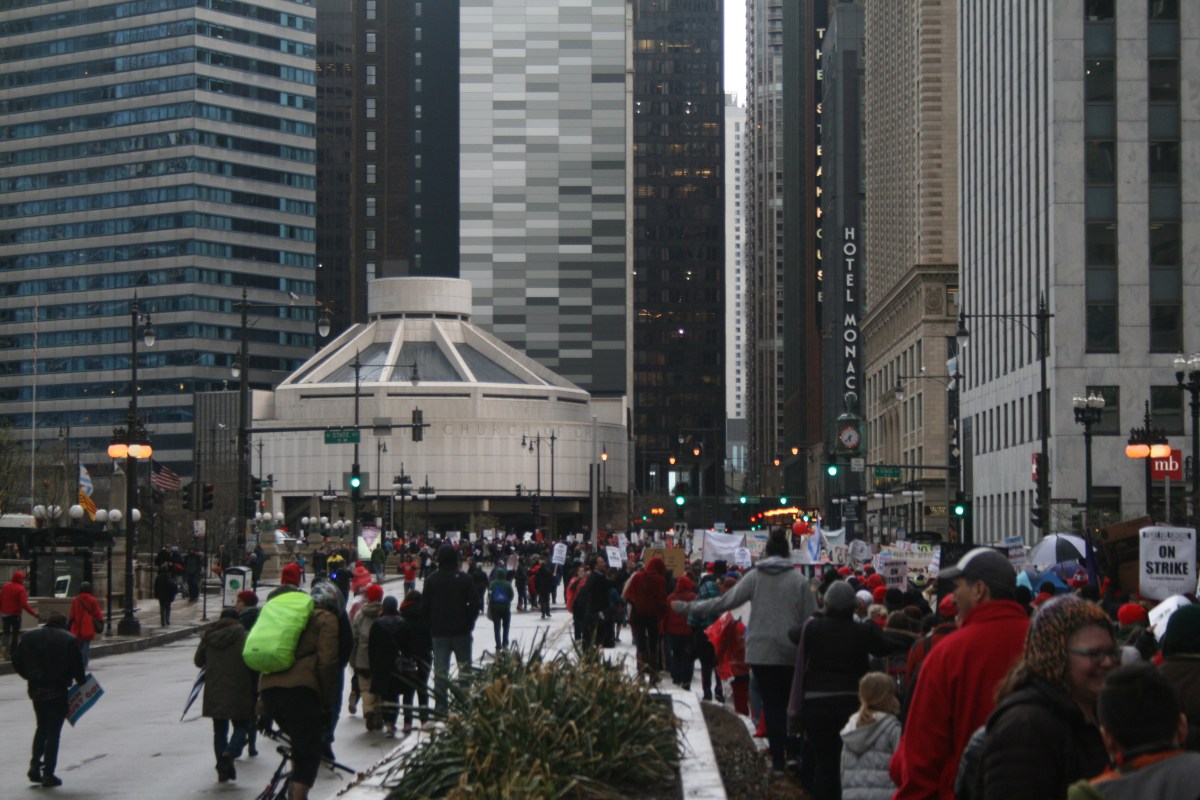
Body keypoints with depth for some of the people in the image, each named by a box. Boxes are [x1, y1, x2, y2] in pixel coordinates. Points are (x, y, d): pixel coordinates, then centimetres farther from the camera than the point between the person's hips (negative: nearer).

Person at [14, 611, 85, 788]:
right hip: (58, 690, -4)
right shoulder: (69, 640, -7)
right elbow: (77, 667, -10)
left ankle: (35, 764, 10)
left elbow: (17, 662, 5)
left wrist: (32, 677, 15)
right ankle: (48, 773, 1)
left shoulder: (30, 637, 6)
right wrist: (82, 682, 6)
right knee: (53, 730, 2)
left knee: (42, 727, 22)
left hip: (36, 689, 4)